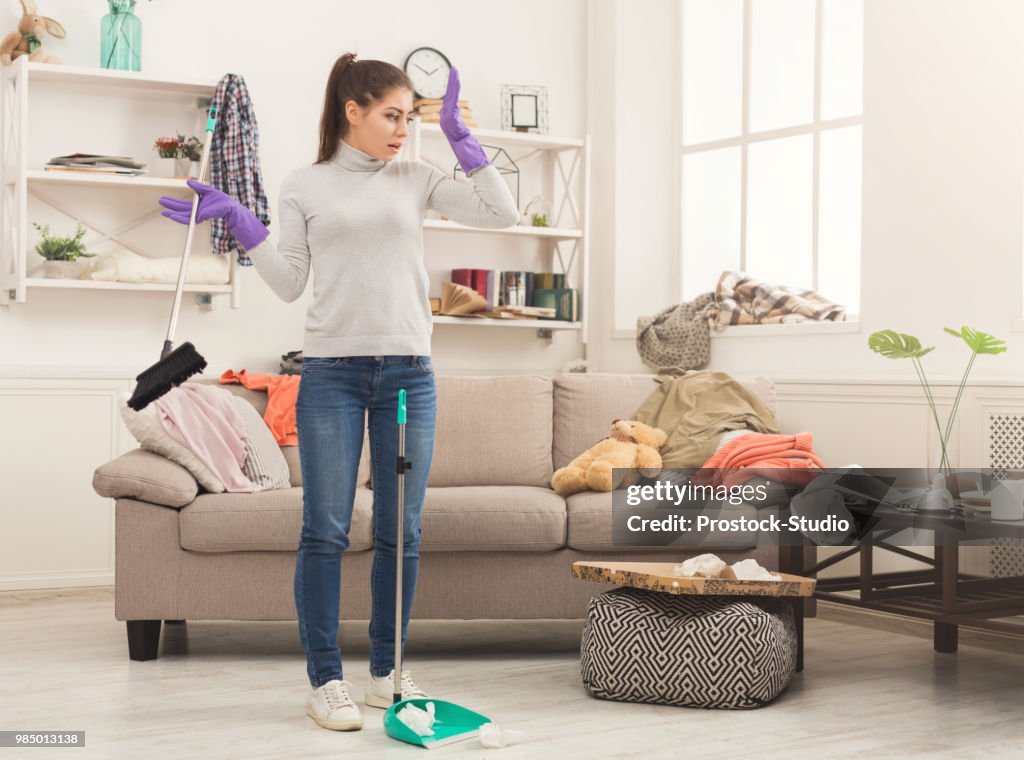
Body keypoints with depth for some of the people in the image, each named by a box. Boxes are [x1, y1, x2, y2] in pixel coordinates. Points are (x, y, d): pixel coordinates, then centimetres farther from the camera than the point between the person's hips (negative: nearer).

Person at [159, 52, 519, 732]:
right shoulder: (305, 186, 7)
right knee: (326, 529, -3)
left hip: (409, 371, 2)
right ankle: (326, 680, 7)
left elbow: (502, 213, 4)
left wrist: (459, 135, 1)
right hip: (332, 371, -2)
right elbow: (290, 283, 5)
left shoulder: (416, 179, 11)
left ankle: (387, 672, 18)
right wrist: (237, 219, -3)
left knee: (401, 531, 5)